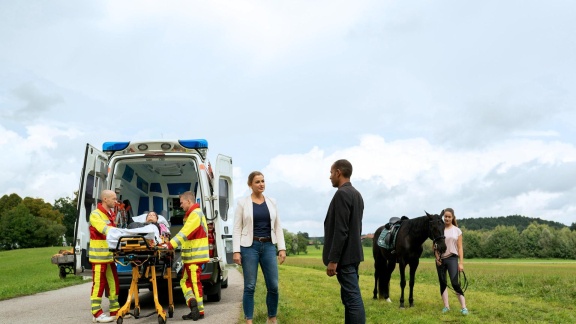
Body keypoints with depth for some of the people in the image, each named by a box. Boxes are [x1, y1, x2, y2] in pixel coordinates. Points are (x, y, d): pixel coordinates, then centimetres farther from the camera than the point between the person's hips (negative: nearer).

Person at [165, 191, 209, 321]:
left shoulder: (195, 214, -14)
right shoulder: (192, 214, 20)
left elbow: (185, 232, -26)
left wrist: (171, 244, -32)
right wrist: (172, 244, 11)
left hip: (195, 256, -10)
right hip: (190, 256, 10)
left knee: (194, 282, -5)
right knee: (185, 281, 10)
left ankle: (199, 311, 0)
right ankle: (193, 304, 11)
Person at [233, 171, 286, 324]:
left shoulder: (272, 202, 8)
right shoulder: (242, 202, -1)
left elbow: (278, 227, 10)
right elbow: (237, 228, -2)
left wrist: (282, 248, 2)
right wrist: (236, 251, -9)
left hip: (268, 246, 3)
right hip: (250, 247, -3)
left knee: (273, 286, 3)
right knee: (250, 286, 1)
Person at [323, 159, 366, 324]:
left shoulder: (341, 194, -17)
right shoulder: (356, 194, 13)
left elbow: (340, 231, -22)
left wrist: (333, 260, -20)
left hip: (344, 256, -10)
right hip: (352, 253, 10)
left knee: (353, 298, -7)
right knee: (350, 296, 15)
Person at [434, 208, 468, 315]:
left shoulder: (457, 230, 3)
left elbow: (460, 248, 1)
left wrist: (461, 263, -6)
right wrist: (437, 258, -9)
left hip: (452, 258, -2)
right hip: (440, 259, 2)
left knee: (455, 283, -11)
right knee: (442, 283, 5)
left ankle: (464, 307, -5)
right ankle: (446, 306, 14)